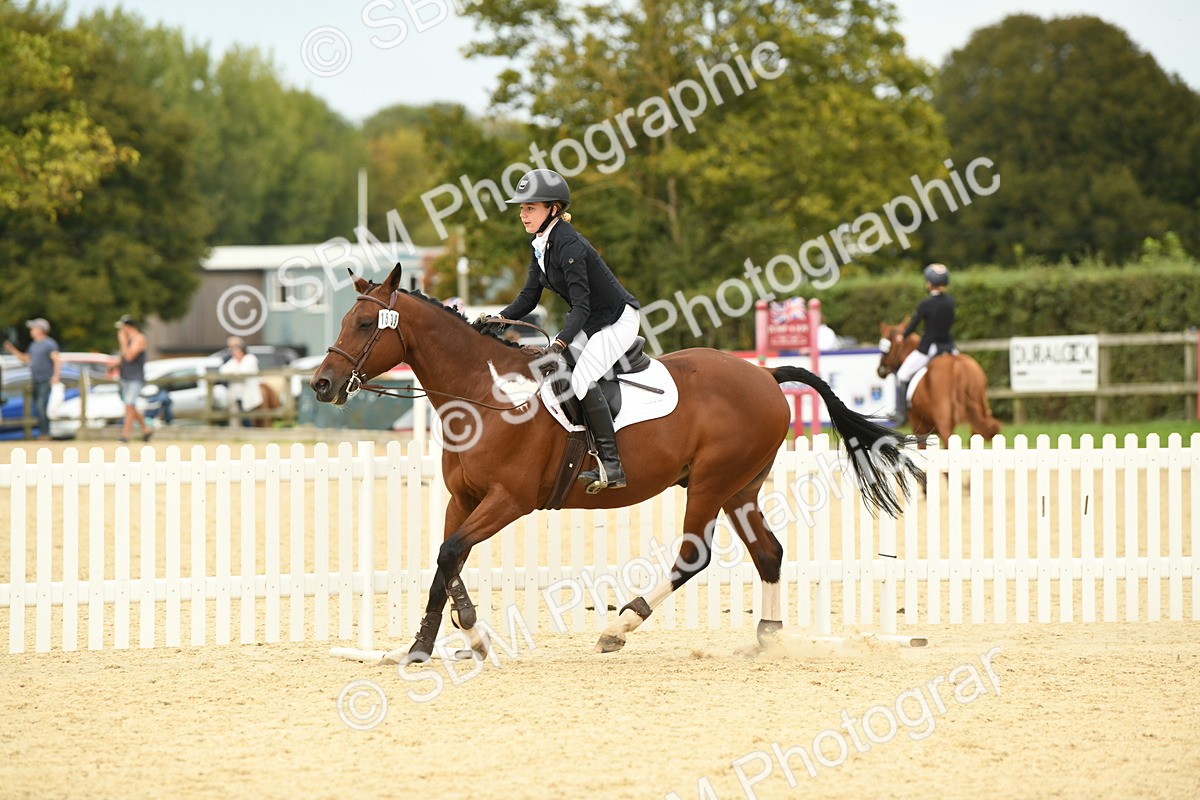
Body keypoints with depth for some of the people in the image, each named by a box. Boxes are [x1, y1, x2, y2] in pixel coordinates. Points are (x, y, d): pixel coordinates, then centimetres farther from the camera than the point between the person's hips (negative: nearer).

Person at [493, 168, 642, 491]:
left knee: (581, 378, -25)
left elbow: (581, 305, -31)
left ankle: (611, 465, -24)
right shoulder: (539, 245, 2)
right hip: (589, 323, 10)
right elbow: (529, 297, 6)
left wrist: (559, 344, -42)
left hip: (618, 320, -10)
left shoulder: (568, 245, -26)